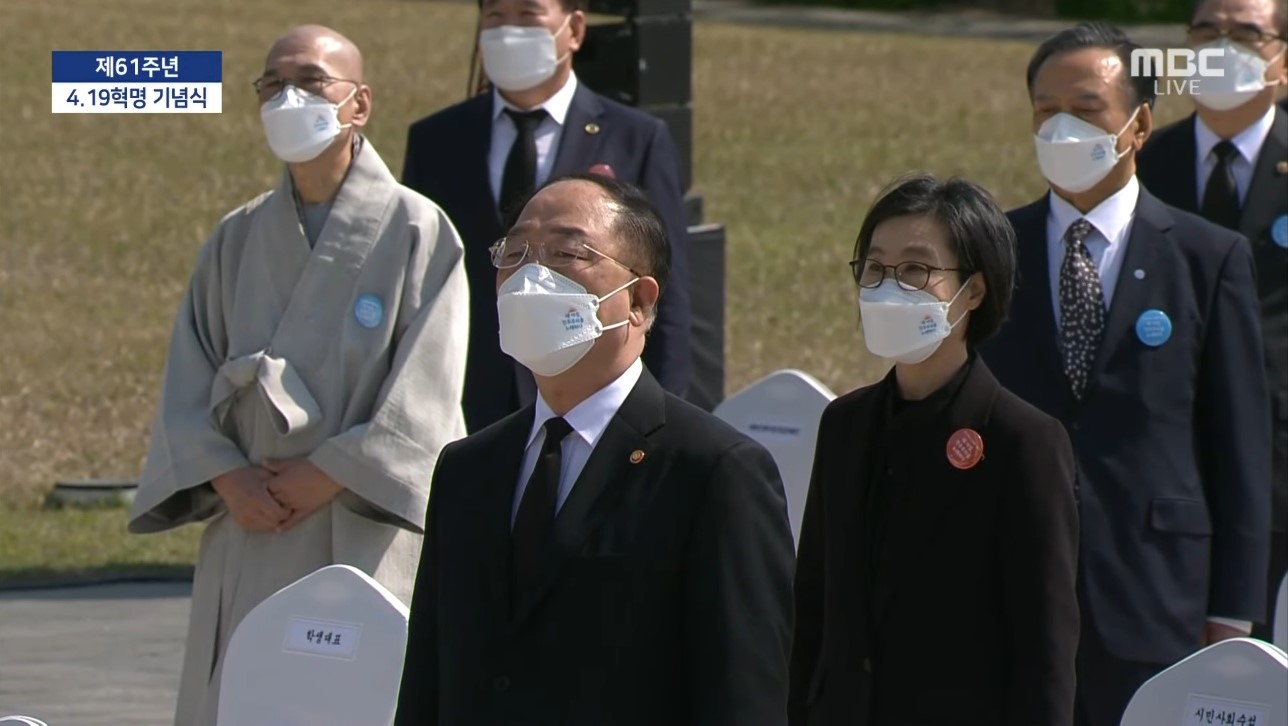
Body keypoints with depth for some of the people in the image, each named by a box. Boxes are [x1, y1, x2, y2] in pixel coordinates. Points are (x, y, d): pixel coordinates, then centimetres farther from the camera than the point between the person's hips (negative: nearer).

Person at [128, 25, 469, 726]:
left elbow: (424, 392, -7)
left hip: (365, 544, -4)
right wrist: (227, 478, -8)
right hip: (249, 543, 4)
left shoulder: (416, 233, -1)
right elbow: (187, 386, 9)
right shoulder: (236, 241, 12)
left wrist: (329, 475, -12)